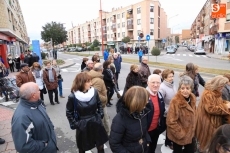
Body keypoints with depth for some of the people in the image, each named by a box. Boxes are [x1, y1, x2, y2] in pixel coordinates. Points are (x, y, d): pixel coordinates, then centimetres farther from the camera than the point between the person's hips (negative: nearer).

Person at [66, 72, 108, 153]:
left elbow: (99, 104, 8)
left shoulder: (94, 91, -10)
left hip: (96, 123, 2)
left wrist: (100, 114, 0)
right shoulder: (73, 96, -17)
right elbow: (69, 112, -4)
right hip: (82, 126, -2)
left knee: (100, 146, 18)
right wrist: (74, 124, -7)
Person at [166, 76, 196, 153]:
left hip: (190, 133, 7)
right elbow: (171, 121, -26)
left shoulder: (192, 98, -3)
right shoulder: (175, 101, -27)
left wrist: (193, 128, 11)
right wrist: (180, 134, -18)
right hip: (179, 136, -6)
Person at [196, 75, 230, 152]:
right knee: (207, 138, 9)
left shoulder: (217, 93, 4)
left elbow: (219, 103, 17)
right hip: (207, 121, -9)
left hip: (215, 120, 9)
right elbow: (211, 109, -28)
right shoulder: (207, 94, -25)